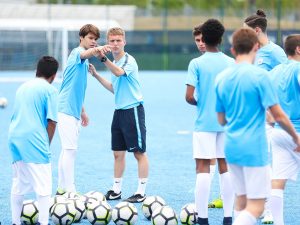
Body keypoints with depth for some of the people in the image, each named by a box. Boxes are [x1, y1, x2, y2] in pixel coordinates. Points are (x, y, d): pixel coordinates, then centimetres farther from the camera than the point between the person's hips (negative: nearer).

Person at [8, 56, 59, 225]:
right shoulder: (50, 90, -3)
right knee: (43, 186, -3)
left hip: (15, 139, 7)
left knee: (18, 185, 15)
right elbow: (52, 122, -10)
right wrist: (47, 144, 3)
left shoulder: (23, 87, 17)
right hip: (35, 141, -7)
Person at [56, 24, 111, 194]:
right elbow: (86, 53, -36)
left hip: (74, 110, 10)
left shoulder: (85, 62, 19)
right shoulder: (77, 52, -9)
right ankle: (70, 191, -11)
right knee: (70, 149, -11)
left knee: (68, 150, 14)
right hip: (67, 110, -10)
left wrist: (82, 111, 29)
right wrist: (96, 50, -58)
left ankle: (62, 189, 20)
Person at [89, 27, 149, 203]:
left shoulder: (129, 60, -11)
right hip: (119, 111, 9)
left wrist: (104, 58, -47)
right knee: (118, 153, 11)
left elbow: (119, 72, -34)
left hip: (133, 109, -9)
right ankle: (116, 190, 18)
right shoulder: (114, 63, 15)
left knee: (139, 152, -2)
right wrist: (97, 76, 19)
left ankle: (141, 192, 2)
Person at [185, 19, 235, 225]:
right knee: (226, 167, 8)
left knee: (203, 168, -1)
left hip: (204, 123, -3)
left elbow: (189, 96, -12)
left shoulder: (196, 64, -7)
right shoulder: (231, 63, 1)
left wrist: (199, 103, 9)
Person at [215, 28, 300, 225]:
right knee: (256, 206, -5)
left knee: (242, 202, 15)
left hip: (232, 148, 6)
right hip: (254, 149, -6)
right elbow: (278, 115, -11)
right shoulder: (260, 75, -12)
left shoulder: (221, 78, 6)